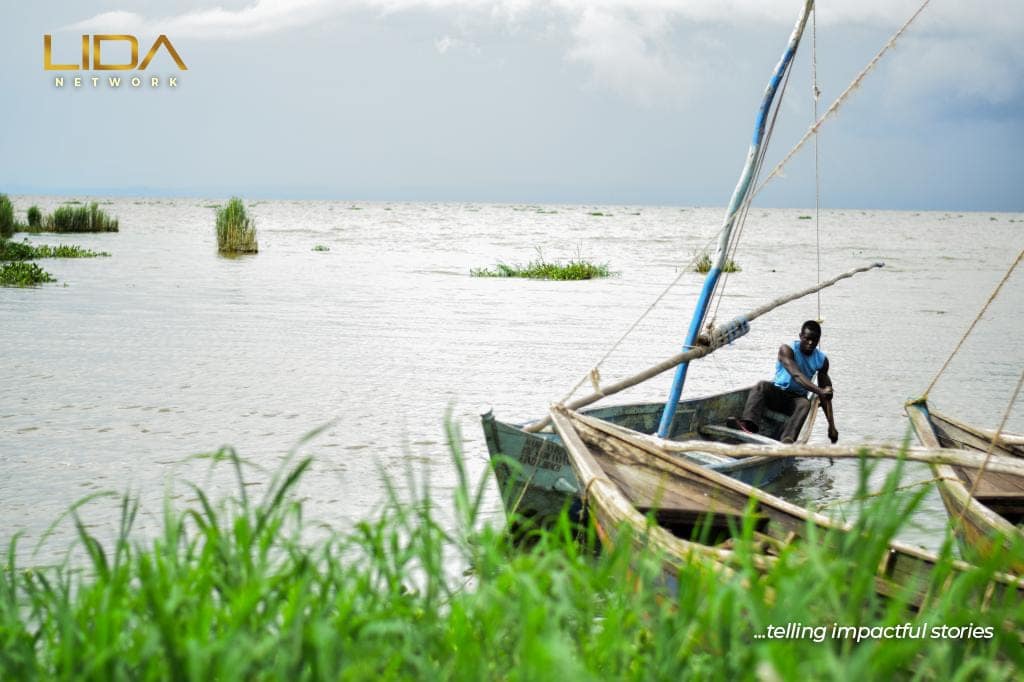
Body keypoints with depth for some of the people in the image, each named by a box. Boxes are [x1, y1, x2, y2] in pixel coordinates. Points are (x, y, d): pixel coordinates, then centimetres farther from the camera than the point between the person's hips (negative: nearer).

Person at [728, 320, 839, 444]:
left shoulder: (822, 360, -1)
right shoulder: (787, 349, -14)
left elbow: (826, 396, 1)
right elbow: (796, 375, -32)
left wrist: (832, 425, -7)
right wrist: (819, 391, -47)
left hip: (797, 397, 2)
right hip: (777, 392, -2)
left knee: (805, 404, -34)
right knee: (762, 386, -33)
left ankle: (786, 441, -61)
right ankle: (748, 425, -60)